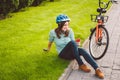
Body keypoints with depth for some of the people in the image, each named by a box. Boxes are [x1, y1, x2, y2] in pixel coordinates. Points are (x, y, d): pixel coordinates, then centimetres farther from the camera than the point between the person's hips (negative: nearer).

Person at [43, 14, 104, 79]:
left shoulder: (69, 31, -4)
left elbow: (74, 43, 3)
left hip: (71, 53, 3)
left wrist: (76, 44, -17)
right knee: (72, 42, -35)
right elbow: (50, 42, 10)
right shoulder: (53, 32, -10)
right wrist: (48, 49, 22)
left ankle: (97, 69, -44)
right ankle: (81, 65, -32)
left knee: (82, 51, -33)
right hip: (63, 53, -3)